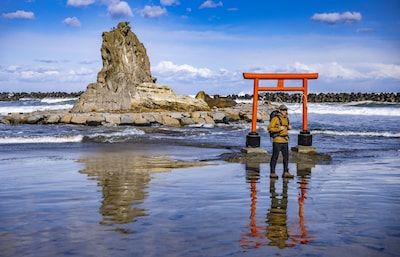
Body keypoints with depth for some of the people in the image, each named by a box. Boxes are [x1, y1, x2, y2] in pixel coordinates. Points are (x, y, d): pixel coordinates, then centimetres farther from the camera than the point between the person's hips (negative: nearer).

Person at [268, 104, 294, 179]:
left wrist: (289, 127, 6)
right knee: (275, 157, -2)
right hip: (277, 140, -7)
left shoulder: (286, 118, 12)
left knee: (286, 157, 8)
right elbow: (269, 128, -12)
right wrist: (278, 129, -21)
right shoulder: (275, 118, -10)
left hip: (285, 141, 7)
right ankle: (272, 173, 4)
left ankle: (285, 172, 14)